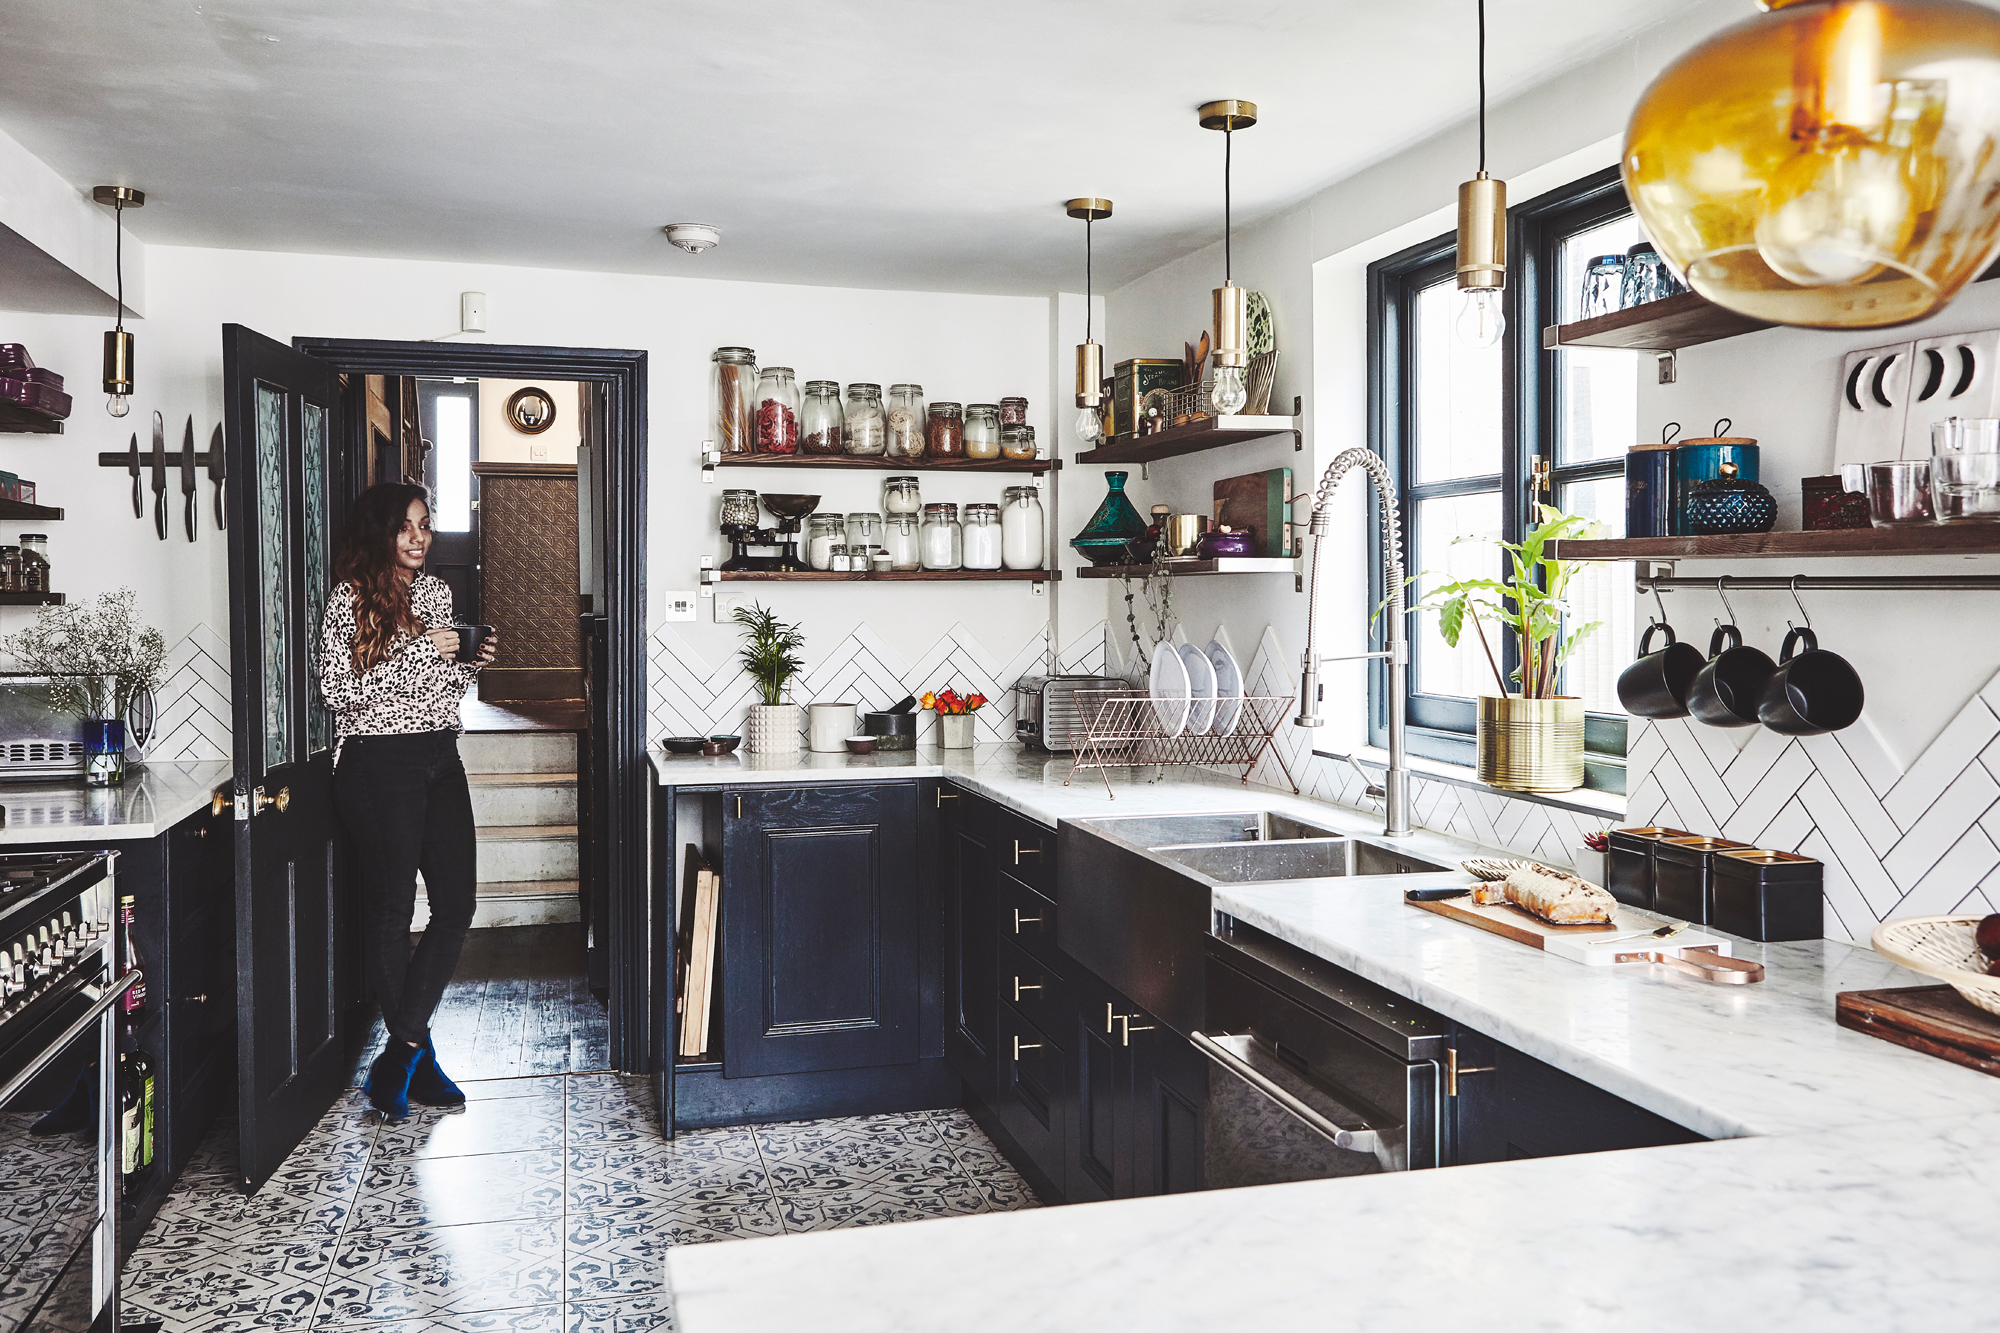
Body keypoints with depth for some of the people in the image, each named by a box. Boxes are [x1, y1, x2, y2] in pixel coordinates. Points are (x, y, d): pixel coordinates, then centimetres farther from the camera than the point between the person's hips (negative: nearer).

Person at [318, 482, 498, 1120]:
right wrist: (419, 651, -17)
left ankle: (401, 1055, 11)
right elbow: (338, 689, -15)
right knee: (391, 911, 1)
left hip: (440, 759, 7)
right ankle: (414, 1052, 17)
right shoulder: (351, 598, -6)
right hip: (379, 764, -7)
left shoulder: (436, 591, 14)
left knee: (458, 904, 1)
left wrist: (475, 661, 2)